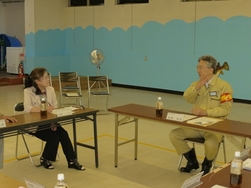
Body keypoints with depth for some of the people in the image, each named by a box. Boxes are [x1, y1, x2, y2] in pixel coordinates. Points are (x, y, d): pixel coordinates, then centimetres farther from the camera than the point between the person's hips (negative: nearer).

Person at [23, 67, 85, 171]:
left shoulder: (50, 89, 3)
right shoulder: (28, 91, -11)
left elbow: (55, 108, -1)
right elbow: (27, 108, -27)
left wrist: (54, 122, -17)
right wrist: (45, 109, -37)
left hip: (49, 122, 5)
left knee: (63, 134, -20)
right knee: (54, 137, -23)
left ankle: (72, 161, -9)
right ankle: (45, 159, 3)